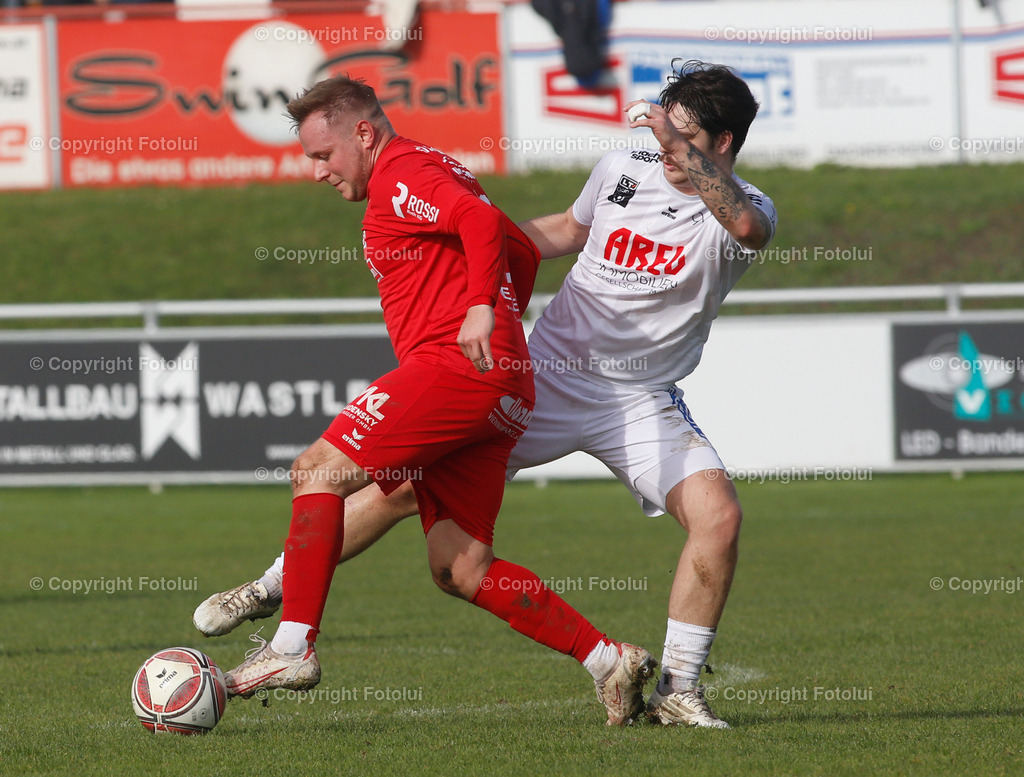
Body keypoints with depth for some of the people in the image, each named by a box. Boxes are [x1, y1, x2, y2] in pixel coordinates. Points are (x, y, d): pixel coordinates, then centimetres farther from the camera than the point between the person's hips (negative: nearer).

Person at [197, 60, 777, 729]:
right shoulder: (623, 171, -1)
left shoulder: (740, 207, -14)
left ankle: (678, 691, -8)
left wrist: (686, 151, -48)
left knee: (719, 516, -24)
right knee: (403, 484, -1)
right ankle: (272, 590, 19)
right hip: (545, 375, 2)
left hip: (639, 403, -2)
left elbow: (750, 227, -42)